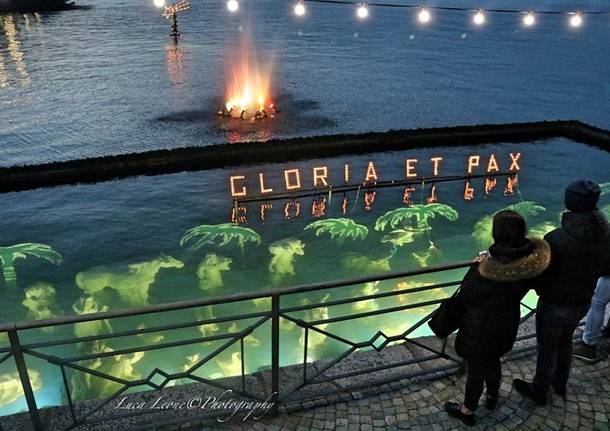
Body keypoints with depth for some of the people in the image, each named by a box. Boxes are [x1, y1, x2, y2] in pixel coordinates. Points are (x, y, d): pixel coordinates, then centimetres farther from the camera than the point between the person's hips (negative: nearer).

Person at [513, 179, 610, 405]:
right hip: (583, 302, 6)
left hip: (555, 304, -5)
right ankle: (560, 384, 49)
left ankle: (539, 391, 36)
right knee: (565, 342, 28)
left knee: (547, 348, 15)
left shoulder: (556, 239, -32)